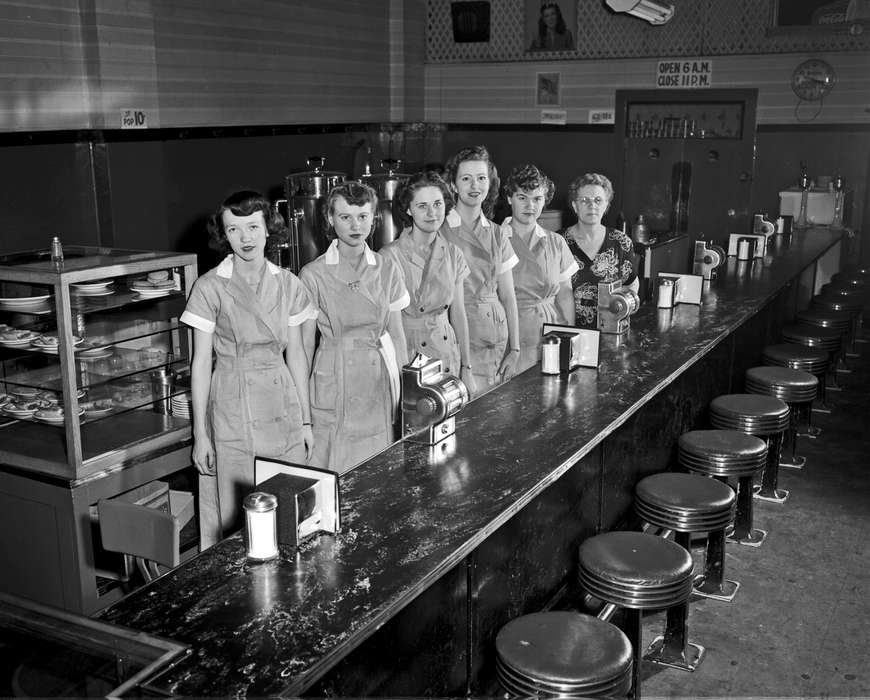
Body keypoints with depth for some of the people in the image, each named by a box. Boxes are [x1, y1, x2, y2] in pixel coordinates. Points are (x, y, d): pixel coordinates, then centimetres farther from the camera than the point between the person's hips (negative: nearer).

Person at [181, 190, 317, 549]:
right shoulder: (210, 287, -6)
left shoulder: (288, 284, 4)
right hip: (233, 406, -3)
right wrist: (200, 433, -5)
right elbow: (201, 362, -4)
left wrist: (306, 420, 8)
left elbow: (295, 354, 9)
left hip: (283, 404, 3)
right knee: (236, 514, 2)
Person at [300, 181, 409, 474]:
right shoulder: (314, 274, -5)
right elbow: (305, 344, -1)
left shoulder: (386, 269, 5)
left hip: (378, 380, 3)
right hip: (334, 381, -3)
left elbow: (396, 333, 9)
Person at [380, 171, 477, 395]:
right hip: (405, 352, -4)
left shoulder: (453, 254, 4)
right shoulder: (390, 255, -11)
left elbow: (458, 314, 9)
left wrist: (466, 368, 7)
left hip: (447, 351, 4)